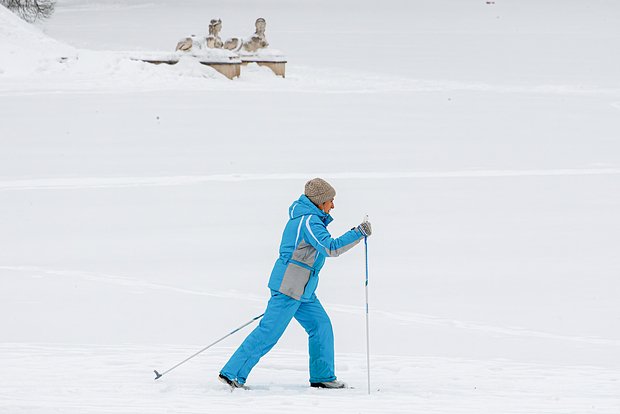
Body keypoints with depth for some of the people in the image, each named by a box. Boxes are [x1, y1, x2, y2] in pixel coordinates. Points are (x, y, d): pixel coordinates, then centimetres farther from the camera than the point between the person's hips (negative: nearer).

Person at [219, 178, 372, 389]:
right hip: (289, 287, -10)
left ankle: (322, 376, 14)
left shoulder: (302, 216, 14)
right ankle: (232, 373, -7)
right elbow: (330, 248, -27)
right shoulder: (309, 221, -17)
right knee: (269, 332, -9)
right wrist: (358, 233, -25)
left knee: (321, 325, 10)